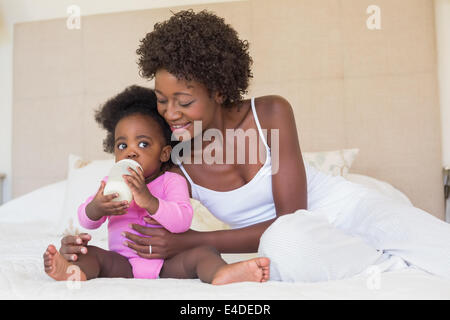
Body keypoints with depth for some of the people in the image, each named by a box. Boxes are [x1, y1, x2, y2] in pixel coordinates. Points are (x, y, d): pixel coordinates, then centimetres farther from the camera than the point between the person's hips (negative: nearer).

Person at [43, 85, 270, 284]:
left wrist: (149, 201, -32)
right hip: (122, 264, 3)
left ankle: (222, 273, -56)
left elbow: (182, 221, -18)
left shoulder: (172, 181, -2)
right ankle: (75, 271, -50)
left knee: (202, 252, -26)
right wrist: (96, 208, -22)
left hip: (168, 264, -3)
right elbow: (86, 221, 3)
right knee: (90, 253, -18)